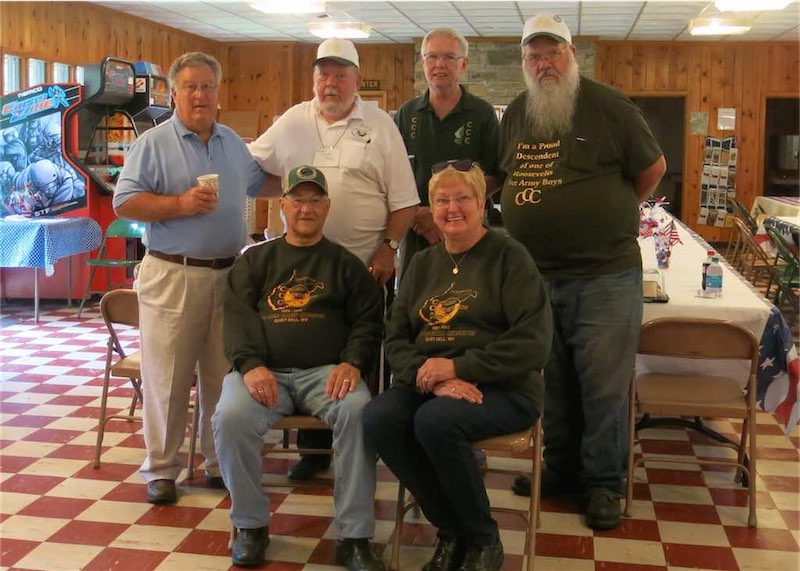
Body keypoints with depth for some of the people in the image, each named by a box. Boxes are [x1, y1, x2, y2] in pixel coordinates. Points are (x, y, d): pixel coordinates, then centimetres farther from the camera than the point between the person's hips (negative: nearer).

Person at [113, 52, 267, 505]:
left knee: (224, 376, 11)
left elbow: (257, 183, 29)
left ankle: (221, 463, 22)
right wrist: (180, 204, -19)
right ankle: (161, 469, 12)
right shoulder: (153, 143, -4)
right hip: (172, 276, -5)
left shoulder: (233, 142, 15)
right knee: (168, 378, 0)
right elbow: (125, 202, -11)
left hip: (228, 274, 5)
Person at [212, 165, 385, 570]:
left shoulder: (345, 264, 19)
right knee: (230, 418, -30)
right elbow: (237, 316, 5)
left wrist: (352, 362, -10)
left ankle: (354, 537, -22)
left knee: (358, 412, -32)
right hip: (264, 370, 1)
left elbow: (368, 320, 11)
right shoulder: (255, 259, 19)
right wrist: (251, 365, -14)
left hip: (326, 371, 0)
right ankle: (251, 525, -8)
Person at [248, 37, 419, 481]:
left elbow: (403, 199, -1)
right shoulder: (293, 121, 8)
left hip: (363, 266, -3)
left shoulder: (380, 126, 0)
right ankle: (312, 447, 23)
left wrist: (388, 248, -8)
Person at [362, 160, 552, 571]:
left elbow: (533, 342, -11)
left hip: (502, 388, -5)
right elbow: (396, 339, 8)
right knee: (377, 418, -25)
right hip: (429, 383, 5)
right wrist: (431, 377, -13)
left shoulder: (508, 256, -1)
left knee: (435, 421, -34)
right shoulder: (422, 264, 16)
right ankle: (451, 531, -6)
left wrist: (456, 367, -17)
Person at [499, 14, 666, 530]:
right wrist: (541, 217, 11)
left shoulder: (607, 105, -4)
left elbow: (653, 167, 2)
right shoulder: (516, 114, 11)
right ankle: (561, 469, 30)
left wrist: (611, 216, 8)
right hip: (536, 275, 5)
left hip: (604, 274, -5)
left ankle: (604, 483, 15)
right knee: (552, 381, 15)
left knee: (604, 385, 1)